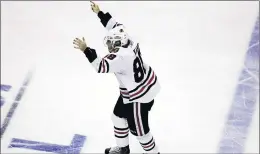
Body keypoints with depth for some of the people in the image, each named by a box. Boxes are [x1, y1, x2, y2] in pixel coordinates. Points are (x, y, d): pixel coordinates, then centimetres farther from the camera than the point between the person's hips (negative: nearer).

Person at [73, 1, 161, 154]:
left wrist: (86, 49, -34)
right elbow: (116, 26, 4)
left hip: (139, 96, -10)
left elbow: (100, 66, -37)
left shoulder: (120, 57, -35)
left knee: (138, 128, 9)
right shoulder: (128, 41, -10)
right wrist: (99, 13, 6)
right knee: (119, 116, 24)